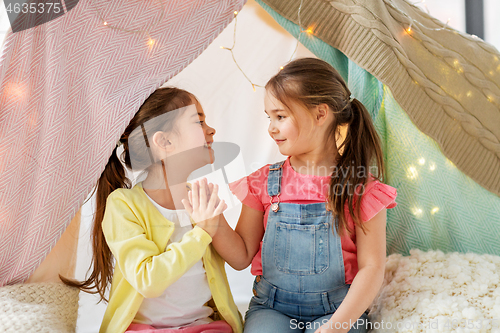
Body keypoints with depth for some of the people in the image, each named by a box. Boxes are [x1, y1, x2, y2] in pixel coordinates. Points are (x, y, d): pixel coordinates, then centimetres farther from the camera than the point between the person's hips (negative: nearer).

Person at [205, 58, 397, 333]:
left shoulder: (360, 187, -7)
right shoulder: (264, 183, 1)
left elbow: (372, 267, -7)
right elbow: (241, 257, 4)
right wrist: (214, 220, -14)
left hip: (337, 311, -1)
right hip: (271, 309, 2)